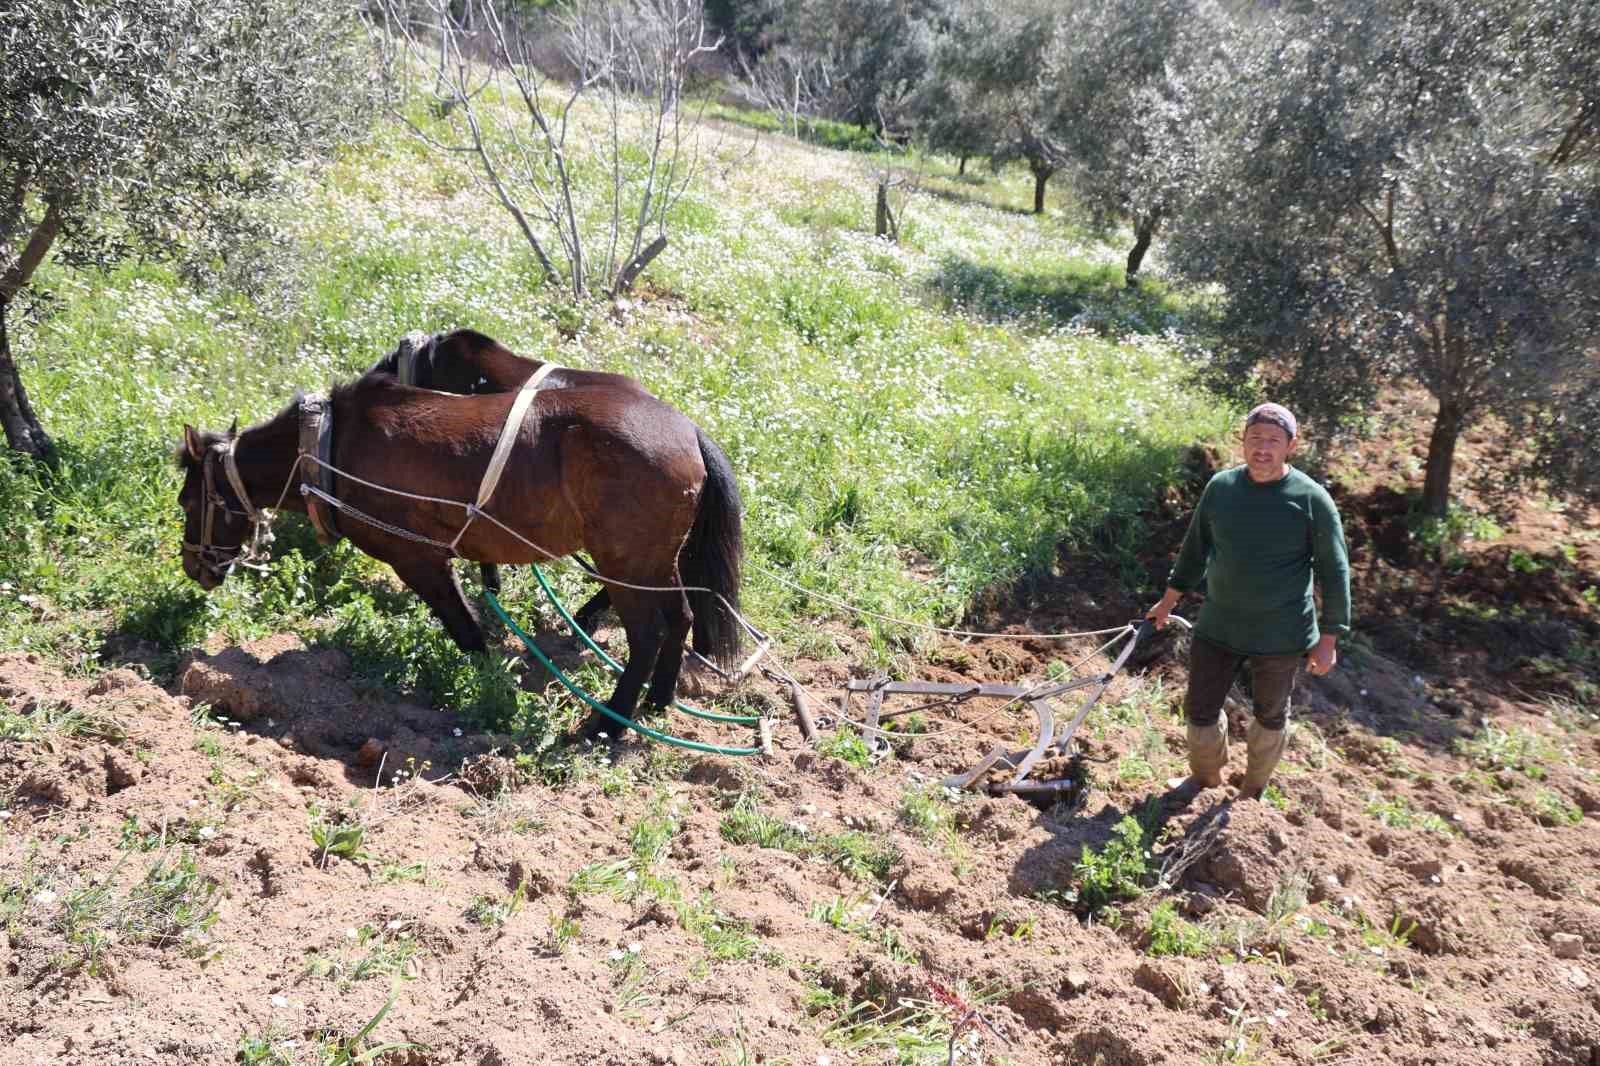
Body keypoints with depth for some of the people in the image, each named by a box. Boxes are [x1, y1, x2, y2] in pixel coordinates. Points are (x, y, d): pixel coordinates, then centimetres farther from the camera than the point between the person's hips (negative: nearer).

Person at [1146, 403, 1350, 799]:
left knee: (1270, 716, 14)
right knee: (1200, 708, 10)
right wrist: (1169, 601, 16)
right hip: (1218, 628, 3)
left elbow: (1334, 572, -8)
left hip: (1279, 636, -3)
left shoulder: (1312, 499, -13)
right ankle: (1206, 777, 37)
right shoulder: (1220, 487, -2)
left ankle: (1252, 791, 37)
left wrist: (1328, 640, -9)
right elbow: (1195, 547, 12)